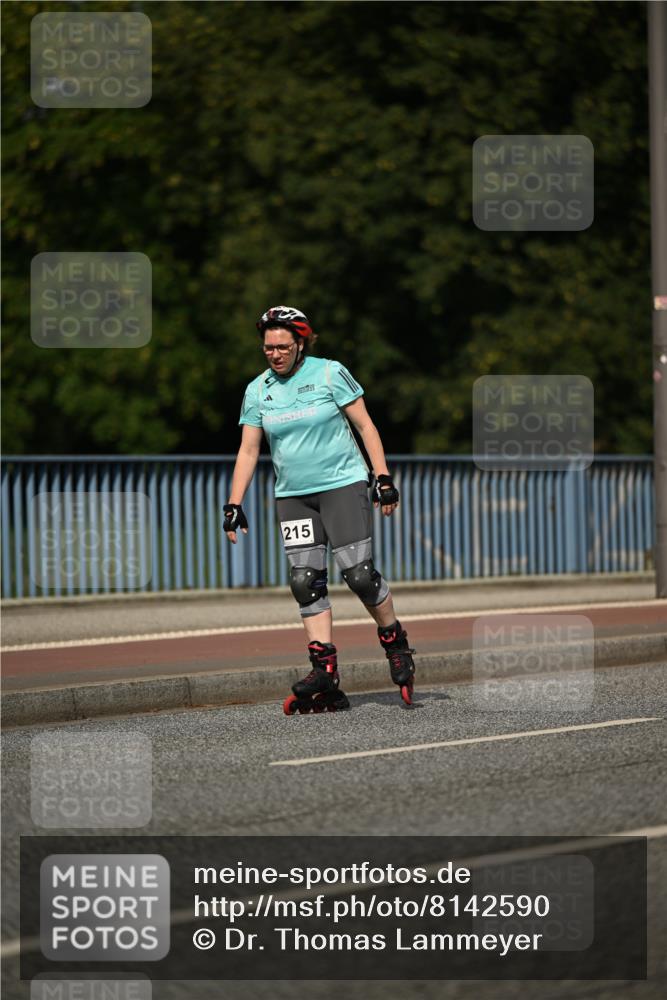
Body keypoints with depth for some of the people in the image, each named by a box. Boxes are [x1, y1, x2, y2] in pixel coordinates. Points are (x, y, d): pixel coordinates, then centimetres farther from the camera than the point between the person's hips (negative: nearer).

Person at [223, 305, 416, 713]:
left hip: (343, 485, -4)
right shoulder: (257, 391, 6)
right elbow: (248, 451, 9)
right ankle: (326, 676, -7)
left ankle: (396, 643, 12)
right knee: (306, 582, -6)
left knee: (360, 574, -11)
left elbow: (365, 425, -2)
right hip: (293, 496, 4)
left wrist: (383, 477, -7)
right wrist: (234, 506, 2)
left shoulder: (329, 373, -5)